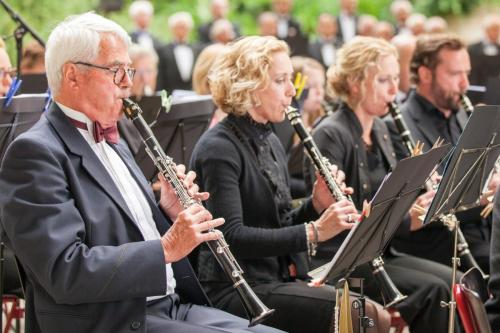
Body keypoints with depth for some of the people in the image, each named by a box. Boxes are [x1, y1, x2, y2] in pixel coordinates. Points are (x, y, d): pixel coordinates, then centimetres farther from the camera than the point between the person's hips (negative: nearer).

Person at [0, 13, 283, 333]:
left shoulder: (113, 143, 18)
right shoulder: (35, 153, -11)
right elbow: (65, 273, -22)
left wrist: (169, 213, 5)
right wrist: (165, 247, -19)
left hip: (172, 306, 9)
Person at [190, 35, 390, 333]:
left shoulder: (271, 143, 15)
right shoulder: (219, 149, -12)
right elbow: (231, 236, -21)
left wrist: (316, 206, 1)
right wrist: (313, 233, -24)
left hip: (280, 280, 8)